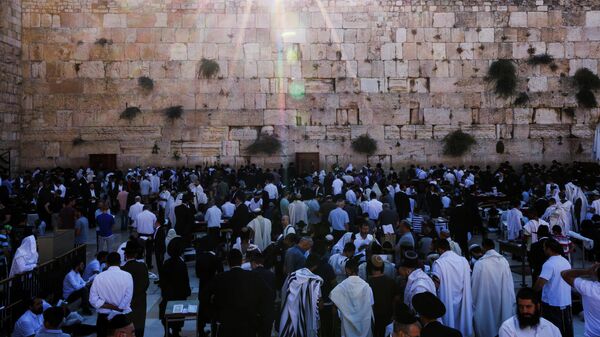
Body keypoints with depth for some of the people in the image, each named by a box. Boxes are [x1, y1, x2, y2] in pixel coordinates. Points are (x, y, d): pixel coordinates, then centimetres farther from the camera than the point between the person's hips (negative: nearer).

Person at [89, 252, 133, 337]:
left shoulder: (99, 277, -4)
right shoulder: (127, 276, -8)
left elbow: (93, 300, -7)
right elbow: (127, 298, -15)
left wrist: (109, 306, -8)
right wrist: (118, 308, -12)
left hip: (103, 317, 1)